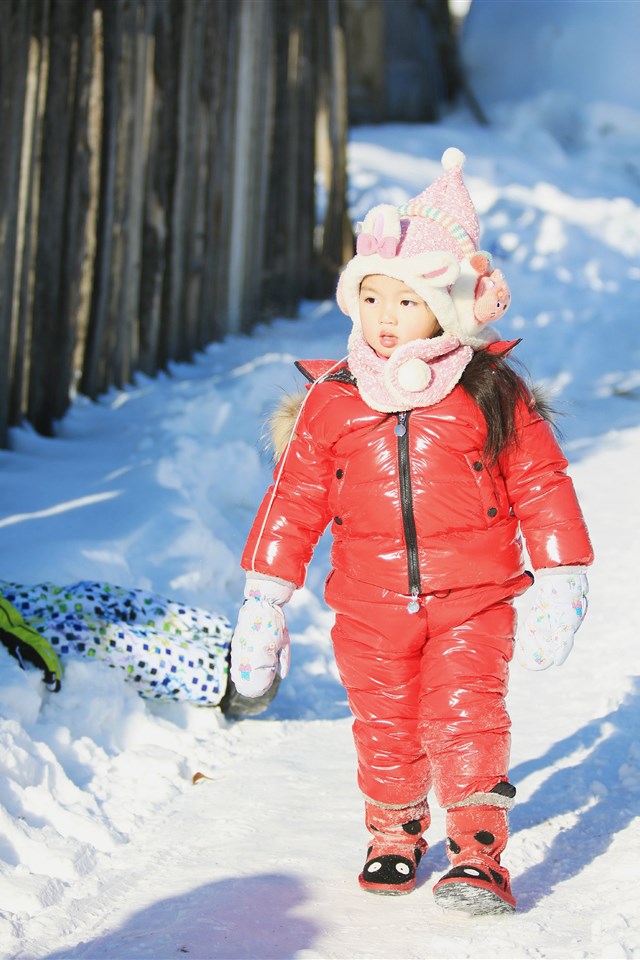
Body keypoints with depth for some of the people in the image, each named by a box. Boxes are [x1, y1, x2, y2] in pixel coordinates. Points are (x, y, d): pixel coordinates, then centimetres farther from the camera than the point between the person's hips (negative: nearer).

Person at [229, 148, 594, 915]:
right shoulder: (331, 401, 0)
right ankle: (393, 835, 32)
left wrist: (561, 585, -1)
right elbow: (294, 499, 5)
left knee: (467, 718, -10)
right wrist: (263, 600, 4)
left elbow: (541, 485, 1)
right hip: (370, 607, 2)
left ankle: (477, 856, -4)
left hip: (472, 602, -2)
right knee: (384, 727, 10)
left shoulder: (492, 393, -4)